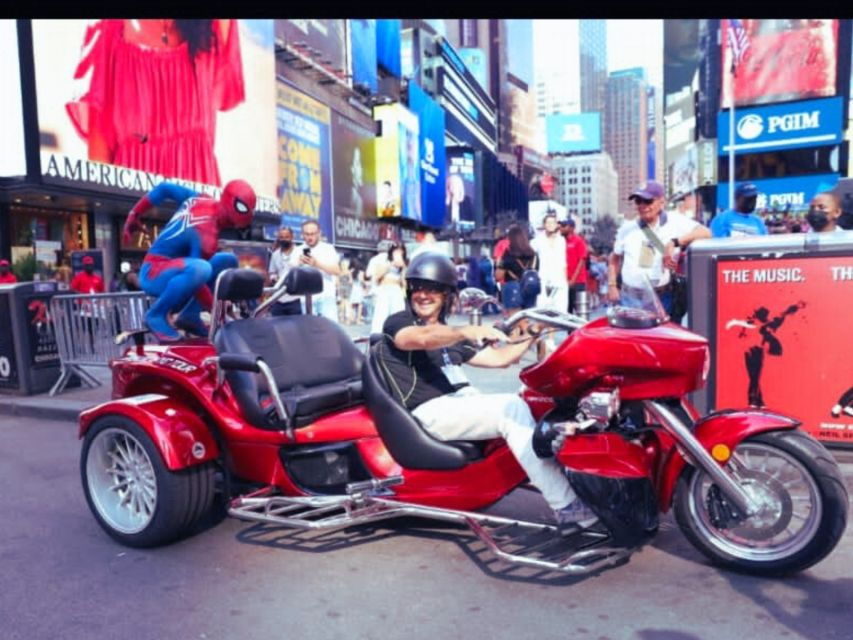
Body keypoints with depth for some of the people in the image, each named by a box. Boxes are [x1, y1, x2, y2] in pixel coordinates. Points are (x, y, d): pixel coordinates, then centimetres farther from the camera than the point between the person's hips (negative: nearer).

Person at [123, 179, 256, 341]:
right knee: (200, 269, -40)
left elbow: (164, 188, 8)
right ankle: (156, 314, -16)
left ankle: (190, 315, 5)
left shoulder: (200, 200, -2)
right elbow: (197, 278, -26)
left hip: (170, 267, 10)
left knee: (228, 261, 6)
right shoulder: (205, 233, -27)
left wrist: (134, 215, 19)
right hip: (154, 274, -10)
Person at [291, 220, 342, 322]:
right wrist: (299, 263, -15)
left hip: (326, 296, -2)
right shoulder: (298, 251, 13)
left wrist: (317, 264, -17)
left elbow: (337, 271, -4)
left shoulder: (328, 248, 7)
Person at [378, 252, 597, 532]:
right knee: (512, 407, -27)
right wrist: (467, 331, -40)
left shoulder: (448, 336, 24)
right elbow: (421, 338, -23)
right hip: (430, 413, -7)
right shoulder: (397, 323, 2)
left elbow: (499, 358, 21)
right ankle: (566, 505, -28)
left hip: (463, 403, 7)